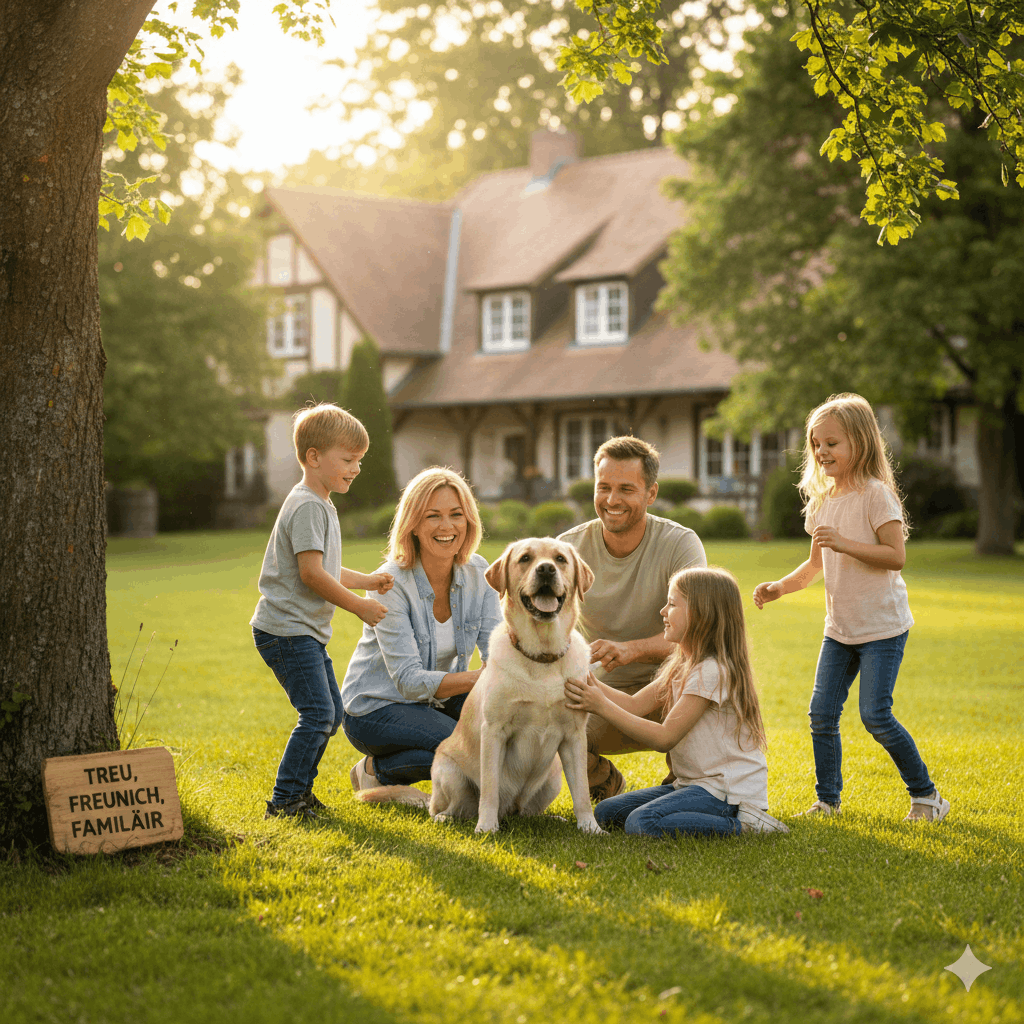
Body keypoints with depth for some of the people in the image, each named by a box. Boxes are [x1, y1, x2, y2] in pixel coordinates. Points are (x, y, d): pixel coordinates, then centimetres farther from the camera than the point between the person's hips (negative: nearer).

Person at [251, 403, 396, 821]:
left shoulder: (322, 505, 18)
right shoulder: (307, 506, -16)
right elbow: (311, 573, -22)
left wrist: (369, 581, 14)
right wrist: (358, 605, -16)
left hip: (308, 631, 11)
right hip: (286, 629, -11)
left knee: (330, 713, 13)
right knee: (318, 714, -14)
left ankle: (299, 790, 23)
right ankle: (283, 800, -8)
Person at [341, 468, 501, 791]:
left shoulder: (477, 573, -6)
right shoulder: (391, 584, -23)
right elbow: (409, 680, -27)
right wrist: (479, 677, -40)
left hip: (439, 700, 5)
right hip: (375, 709, -5)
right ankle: (377, 771, -4)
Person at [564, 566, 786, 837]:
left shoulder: (712, 672, -18)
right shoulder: (681, 667, 14)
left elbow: (665, 738, -20)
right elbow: (634, 705, 7)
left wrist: (602, 707, -19)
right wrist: (586, 680, -3)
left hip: (727, 791, -10)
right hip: (694, 783, 10)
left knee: (642, 822, -29)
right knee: (606, 813, 4)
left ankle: (740, 824, -14)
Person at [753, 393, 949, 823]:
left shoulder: (875, 495, -12)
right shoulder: (822, 501, 10)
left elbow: (897, 556, -19)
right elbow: (815, 565, 18)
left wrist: (845, 543, -27)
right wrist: (779, 587, 3)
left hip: (881, 626, -7)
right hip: (839, 628, 7)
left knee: (875, 716, -8)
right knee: (822, 715, 2)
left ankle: (925, 794, 9)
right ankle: (827, 800, 15)